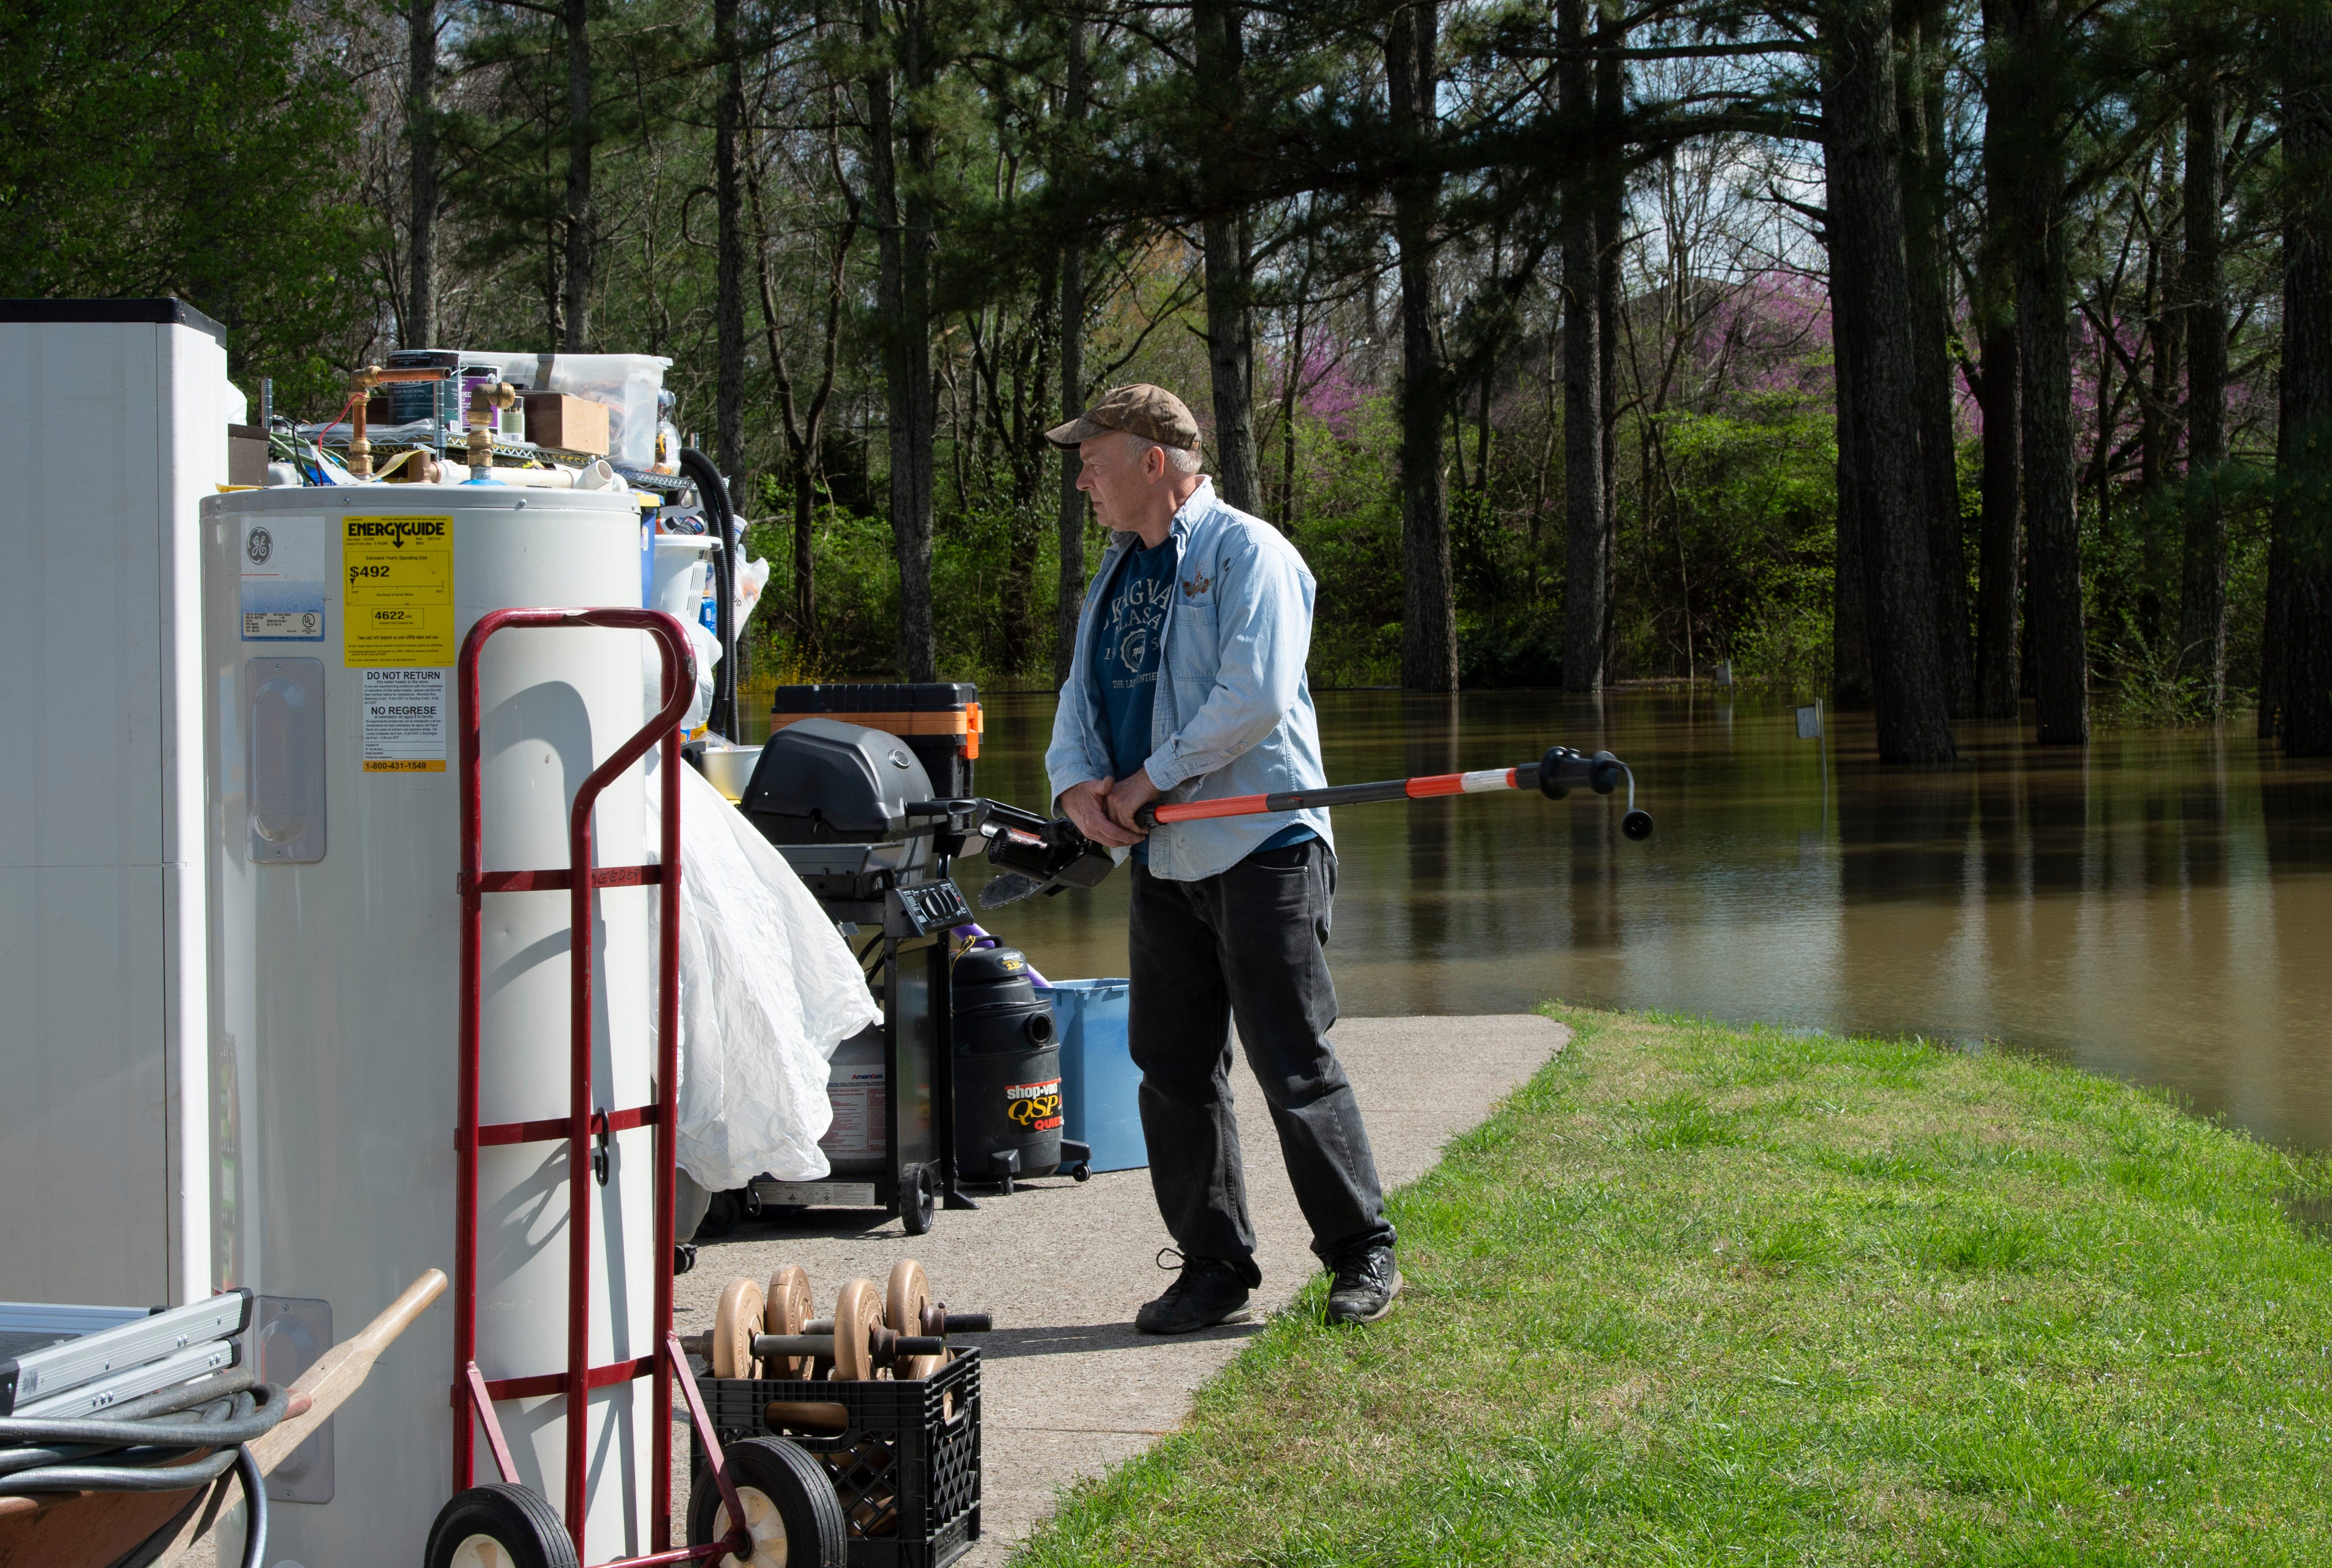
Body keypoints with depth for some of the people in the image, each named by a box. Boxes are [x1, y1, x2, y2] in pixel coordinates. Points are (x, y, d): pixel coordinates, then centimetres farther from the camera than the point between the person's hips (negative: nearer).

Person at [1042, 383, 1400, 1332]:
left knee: (1294, 1067, -6)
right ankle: (1214, 1267, 16)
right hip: (1162, 862, 8)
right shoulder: (1116, 576, 19)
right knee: (1172, 1072, 7)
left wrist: (1149, 781, -14)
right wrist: (1078, 783, -6)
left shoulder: (1247, 553, -7)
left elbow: (1255, 696, -18)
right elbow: (1081, 700, 16)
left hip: (1260, 848, -8)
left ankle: (1364, 1257, 5)